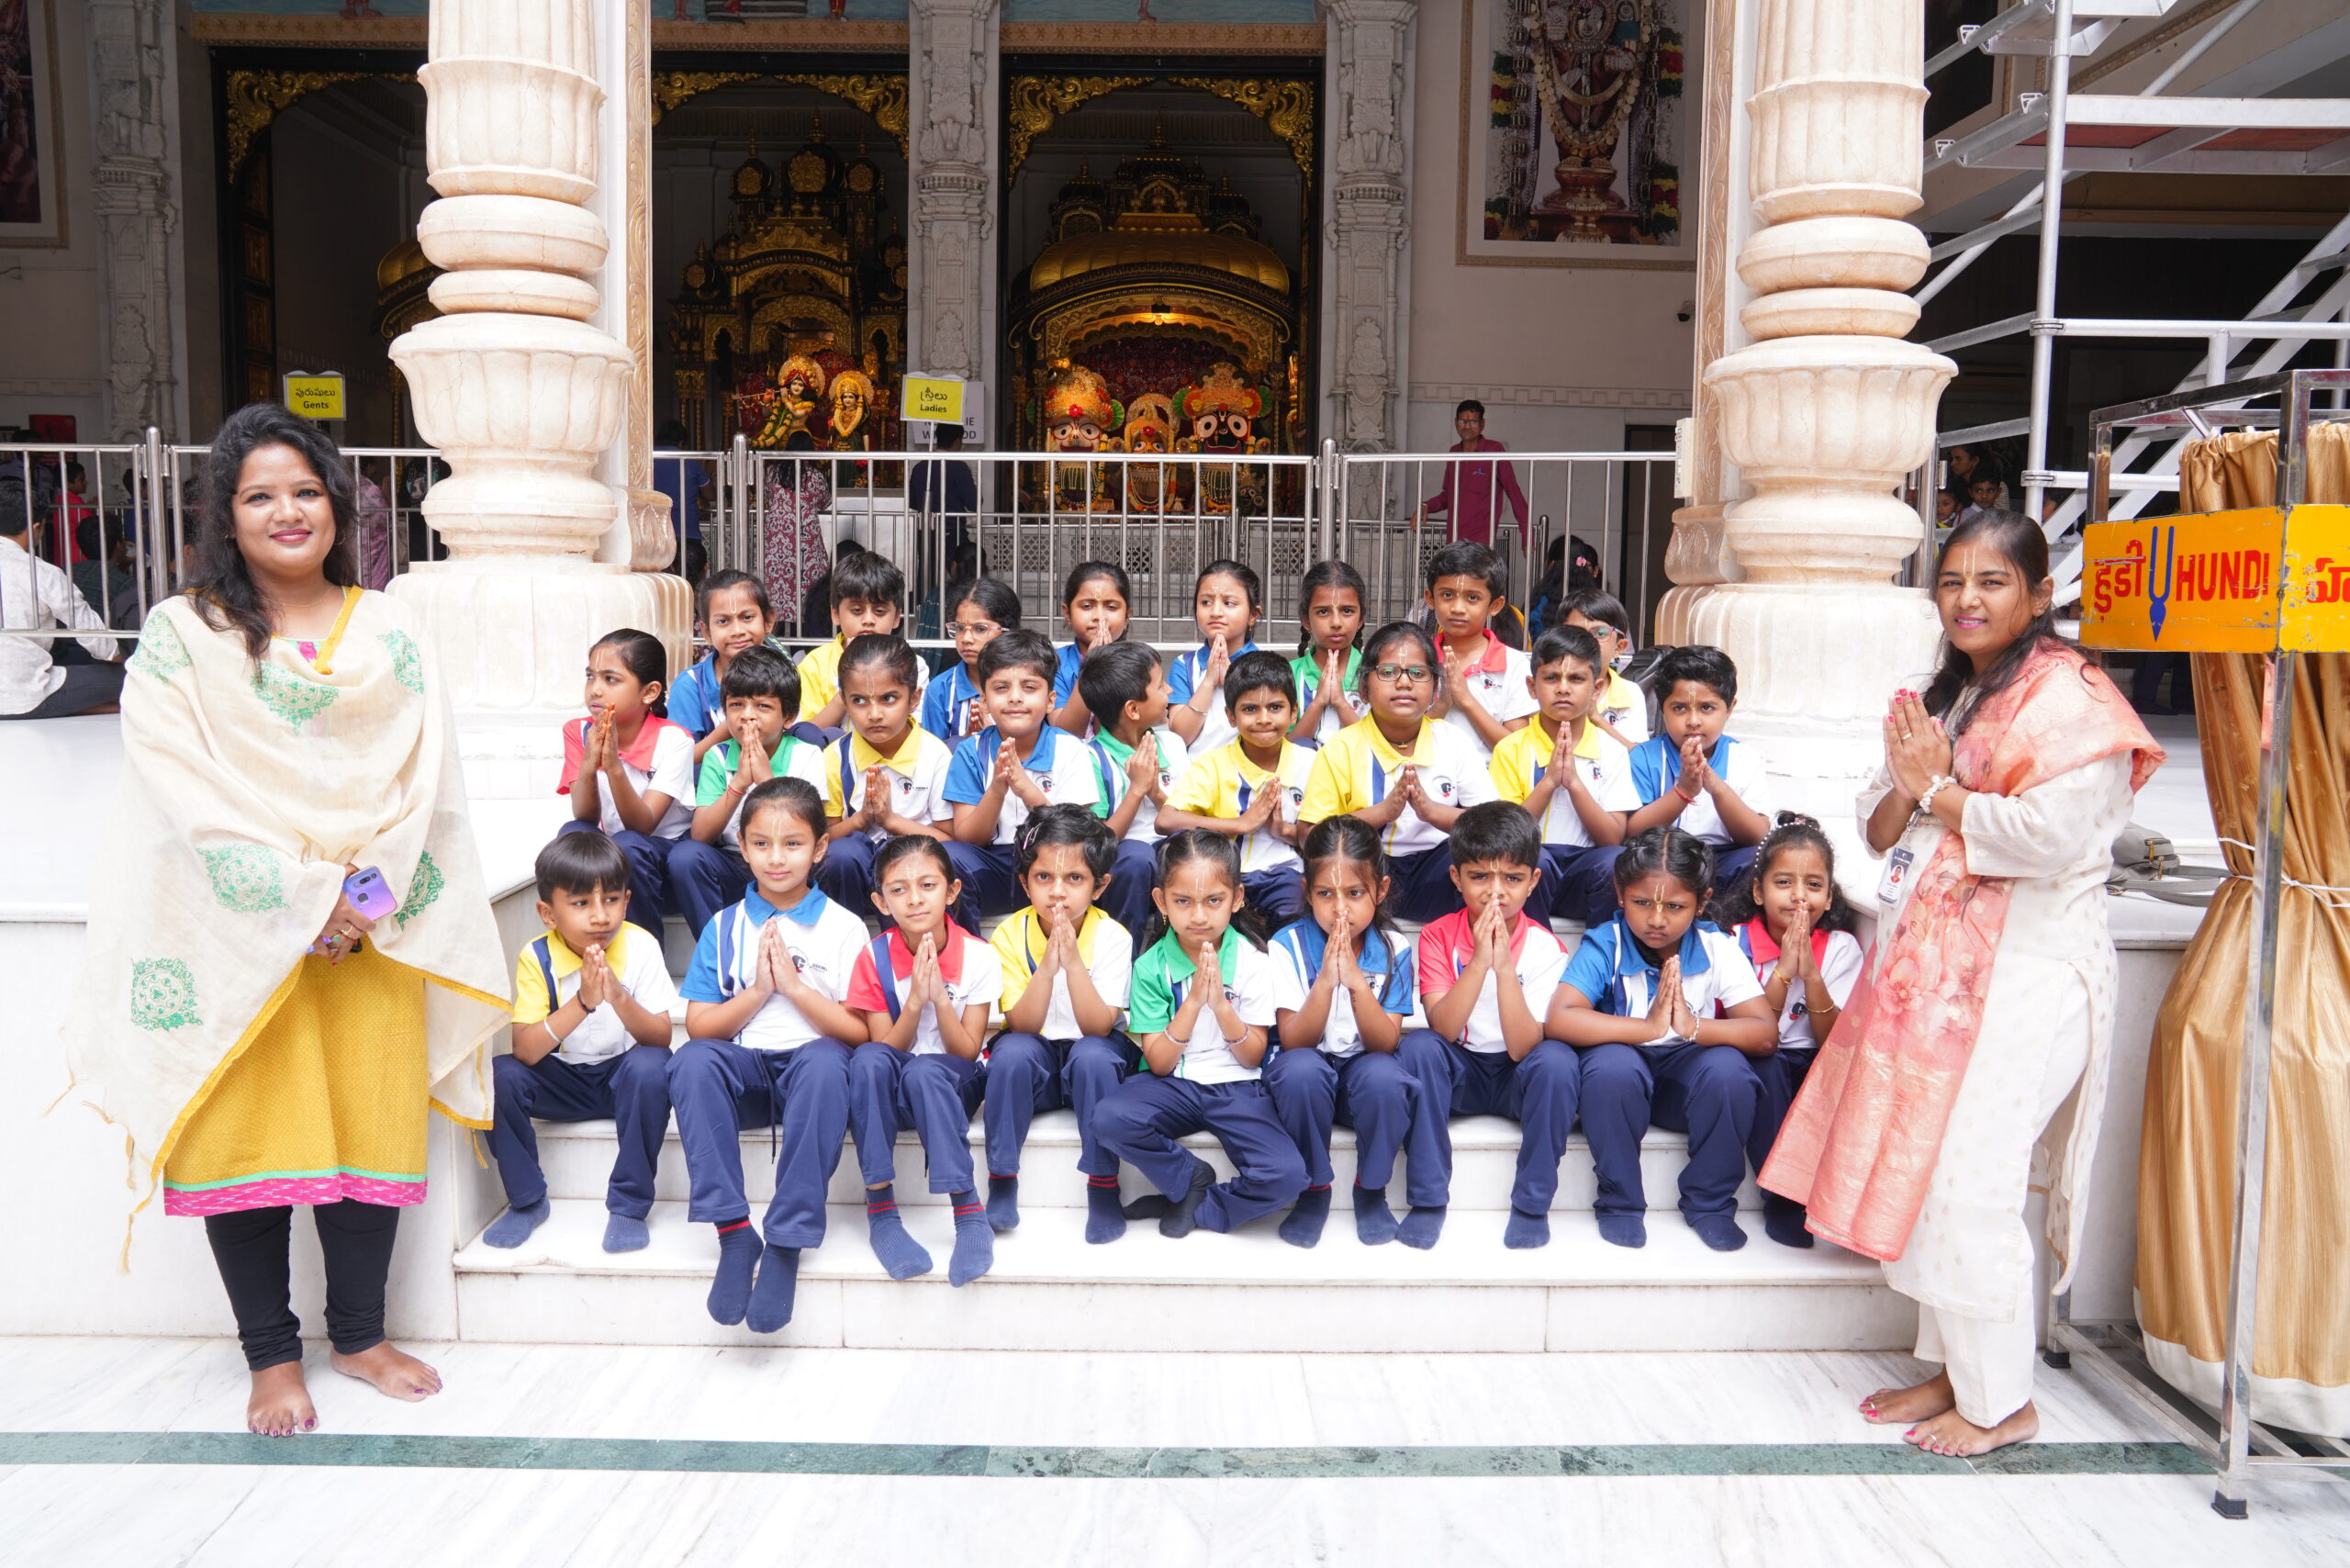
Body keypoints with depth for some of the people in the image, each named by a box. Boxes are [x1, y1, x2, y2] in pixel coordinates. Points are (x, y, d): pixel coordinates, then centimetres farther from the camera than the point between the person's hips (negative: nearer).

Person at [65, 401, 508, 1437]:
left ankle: (360, 1333, 21)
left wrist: (367, 894, -10)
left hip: (373, 927, 2)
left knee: (373, 1120, 5)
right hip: (236, 932, -2)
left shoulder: (389, 631, 8)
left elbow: (421, 775, 2)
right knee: (247, 1132, 3)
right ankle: (271, 1355, 17)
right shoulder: (179, 636, 2)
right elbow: (189, 790, -7)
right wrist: (305, 896, -14)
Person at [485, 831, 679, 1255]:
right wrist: (582, 1003, -36)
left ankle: (629, 1205, -17)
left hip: (624, 1076, -1)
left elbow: (661, 1038, -19)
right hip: (563, 1080, 2)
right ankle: (528, 1200, -2)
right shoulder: (536, 958, -14)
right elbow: (525, 1051, -23)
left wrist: (620, 998, -38)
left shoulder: (640, 946, -15)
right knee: (497, 1076, -24)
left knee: (652, 1065, -33)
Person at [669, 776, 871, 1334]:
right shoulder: (725, 927, 10)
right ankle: (733, 1232, -26)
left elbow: (860, 1031, -3)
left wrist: (795, 984, -11)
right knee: (693, 1060, -30)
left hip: (812, 1064, -2)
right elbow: (699, 1026, 4)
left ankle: (788, 1240, -29)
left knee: (824, 1060, -36)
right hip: (743, 1070, 2)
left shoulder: (843, 928, 4)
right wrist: (757, 991, -10)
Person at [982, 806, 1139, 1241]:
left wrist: (1073, 963, -34)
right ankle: (1002, 1183, -17)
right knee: (1012, 1051, -29)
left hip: (1094, 1051, -1)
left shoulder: (1112, 937, -14)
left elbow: (1098, 1028, -21)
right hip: (1035, 1061, 1)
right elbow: (1021, 1025, -17)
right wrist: (1046, 968, -33)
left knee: (1092, 1054, -32)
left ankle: (1103, 1187, -18)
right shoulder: (1010, 935, -11)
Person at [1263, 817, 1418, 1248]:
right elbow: (1293, 1041, -16)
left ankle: (1371, 1190, -5)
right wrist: (1325, 981, -32)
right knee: (1300, 1069, -34)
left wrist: (1356, 981, -31)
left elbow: (1385, 1043, -15)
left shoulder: (1393, 950, -8)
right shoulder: (1288, 945, -12)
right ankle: (1314, 1189, -9)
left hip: (1364, 1070, 1)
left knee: (1384, 1076, -33)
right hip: (1309, 1075, 0)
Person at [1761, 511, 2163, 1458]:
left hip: (2024, 972, -8)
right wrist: (1907, 784, -7)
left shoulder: (2069, 696, -10)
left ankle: (2001, 1403, 11)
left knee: (1966, 1183, -7)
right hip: (1936, 959, 8)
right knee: (1918, 1169, 11)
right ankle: (1952, 1369, 26)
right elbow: (1881, 831, 15)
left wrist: (1939, 789, -12)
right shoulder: (1943, 696, 16)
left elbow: (2052, 835, -23)